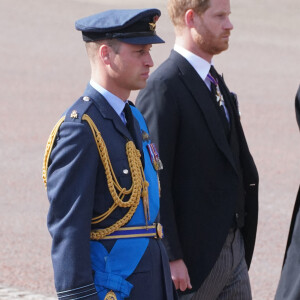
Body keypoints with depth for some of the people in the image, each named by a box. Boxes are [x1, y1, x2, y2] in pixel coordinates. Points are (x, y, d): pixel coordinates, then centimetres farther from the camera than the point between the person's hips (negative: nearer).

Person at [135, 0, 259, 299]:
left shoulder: (214, 81, 14)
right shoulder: (163, 87, -15)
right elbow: (153, 179, -18)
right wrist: (170, 257, -21)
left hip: (233, 249, 9)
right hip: (191, 257, -9)